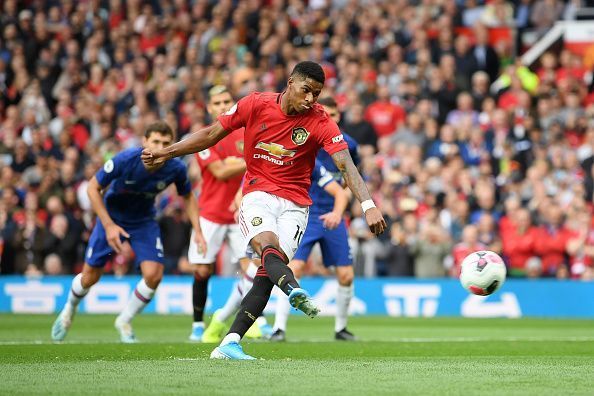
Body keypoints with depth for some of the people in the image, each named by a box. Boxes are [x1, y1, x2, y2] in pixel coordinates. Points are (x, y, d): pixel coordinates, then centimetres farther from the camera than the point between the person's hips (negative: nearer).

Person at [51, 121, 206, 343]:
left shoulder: (176, 169, -22)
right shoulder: (125, 160, -31)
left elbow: (187, 197, 0)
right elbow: (93, 187, -18)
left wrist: (197, 231, -9)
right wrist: (109, 225, -23)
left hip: (144, 221, 2)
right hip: (112, 217, -2)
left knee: (153, 275, -16)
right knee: (90, 277, 4)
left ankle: (124, 321, 10)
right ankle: (69, 310, 39)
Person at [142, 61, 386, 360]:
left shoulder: (320, 122, -6)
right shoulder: (256, 104, -4)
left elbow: (346, 165, -15)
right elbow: (212, 134, 8)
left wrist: (368, 205, -28)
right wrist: (166, 153, 8)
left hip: (294, 203, 0)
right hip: (257, 194, 0)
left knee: (267, 274, -17)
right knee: (267, 245, -32)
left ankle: (229, 343, -17)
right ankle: (295, 292, -63)